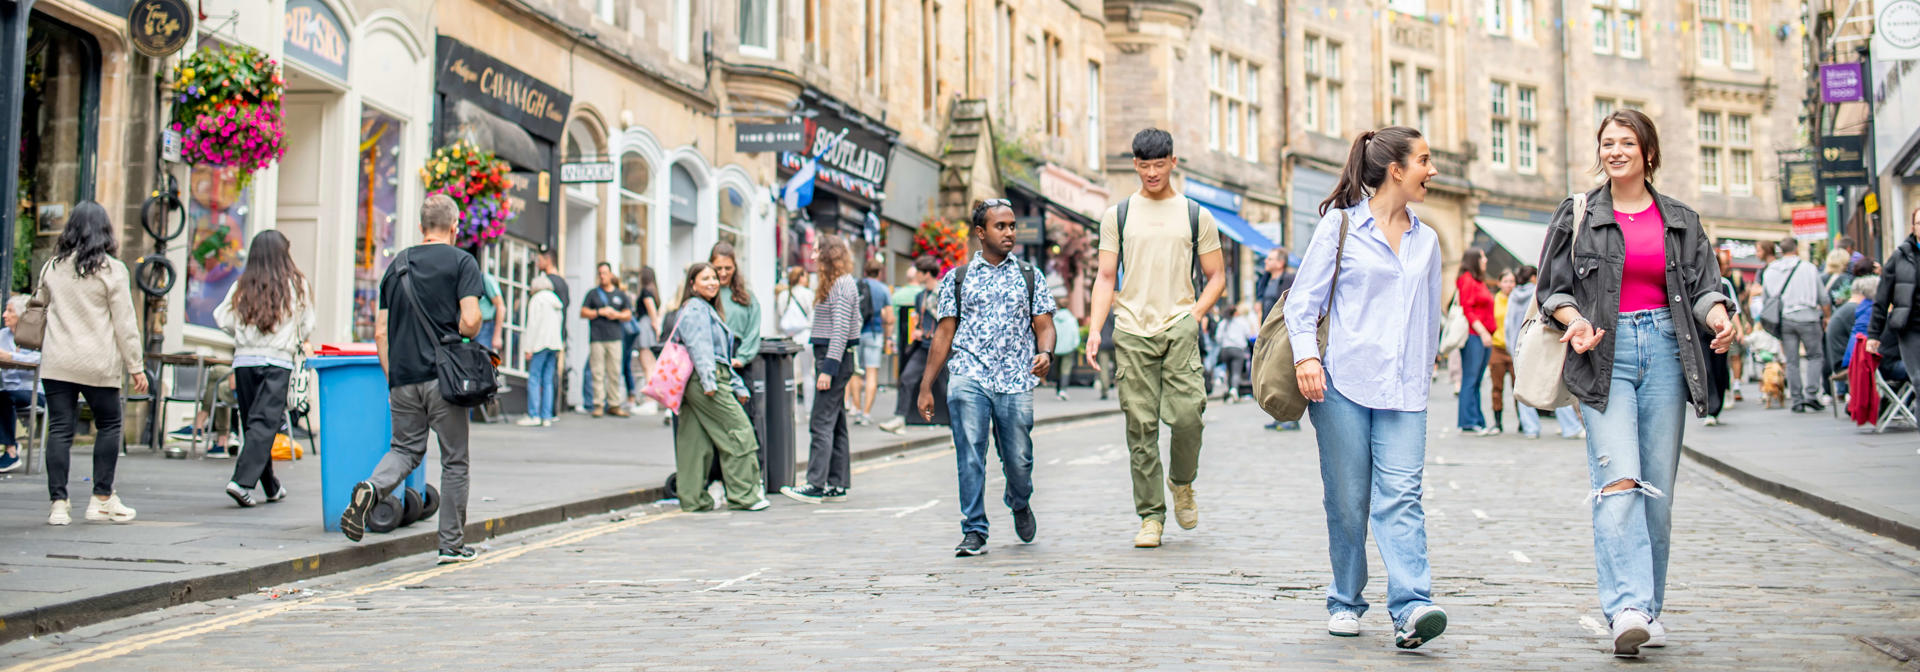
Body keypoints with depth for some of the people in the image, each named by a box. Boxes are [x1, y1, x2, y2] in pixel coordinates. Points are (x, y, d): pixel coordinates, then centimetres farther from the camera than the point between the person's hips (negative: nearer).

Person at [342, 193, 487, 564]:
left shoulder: (397, 265, 12)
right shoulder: (462, 262, -3)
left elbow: (380, 332, 11)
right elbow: (469, 321, -15)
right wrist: (470, 336, 7)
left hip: (402, 379, 4)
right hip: (443, 379, -4)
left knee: (406, 448, 16)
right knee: (454, 460, 7)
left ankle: (371, 488, -14)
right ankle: (452, 545, 11)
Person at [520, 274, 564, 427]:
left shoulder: (536, 299, -5)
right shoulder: (555, 300, 16)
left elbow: (532, 324, -10)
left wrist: (528, 348, -10)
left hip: (540, 344, -7)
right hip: (555, 343, 7)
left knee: (534, 379, -5)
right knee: (548, 381, 6)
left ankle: (534, 416, -10)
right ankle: (547, 417, 3)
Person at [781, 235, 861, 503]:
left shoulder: (842, 285, -14)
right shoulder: (835, 283, 18)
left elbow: (841, 330, -20)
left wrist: (828, 368, -23)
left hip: (834, 358, -11)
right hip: (833, 359, 11)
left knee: (822, 423, -11)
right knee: (836, 424, 11)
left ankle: (816, 486, -13)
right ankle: (838, 484, 14)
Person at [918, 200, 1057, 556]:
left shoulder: (1030, 276, 14)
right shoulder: (957, 278, 12)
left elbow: (1044, 326, 9)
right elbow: (945, 333, 12)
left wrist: (1045, 353, -14)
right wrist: (926, 387, 8)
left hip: (1016, 382, 1)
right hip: (970, 377, -1)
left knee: (1018, 460, 2)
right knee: (969, 454, -13)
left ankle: (1020, 504, 35)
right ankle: (974, 531, -5)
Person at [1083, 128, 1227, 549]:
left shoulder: (1196, 216, 11)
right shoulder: (1117, 216, 12)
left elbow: (1216, 276, 14)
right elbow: (1105, 278, 9)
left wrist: (1196, 313, -3)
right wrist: (1095, 329, -4)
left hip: (1179, 327, -1)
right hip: (1132, 329, 1)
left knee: (1187, 413, -15)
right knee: (1140, 426, -2)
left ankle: (1182, 483, 14)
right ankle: (1151, 515, 5)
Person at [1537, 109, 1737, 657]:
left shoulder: (1680, 220, 14)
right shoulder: (1578, 215, 8)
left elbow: (1702, 286, 9)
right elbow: (1553, 288, 7)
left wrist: (1720, 318, -13)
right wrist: (1575, 320, -13)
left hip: (1665, 351, 3)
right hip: (1606, 353, -3)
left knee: (1658, 488, 3)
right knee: (1618, 481, -18)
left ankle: (1649, 610, 13)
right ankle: (1627, 607, -26)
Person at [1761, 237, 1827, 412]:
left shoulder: (1769, 272, 8)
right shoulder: (1809, 268, 0)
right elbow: (1823, 298, 2)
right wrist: (1827, 317, 14)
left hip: (1784, 319, 3)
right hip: (1807, 317, -3)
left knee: (1792, 361, 6)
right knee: (1814, 355, 8)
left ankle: (1797, 400, 5)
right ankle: (1811, 394, -5)